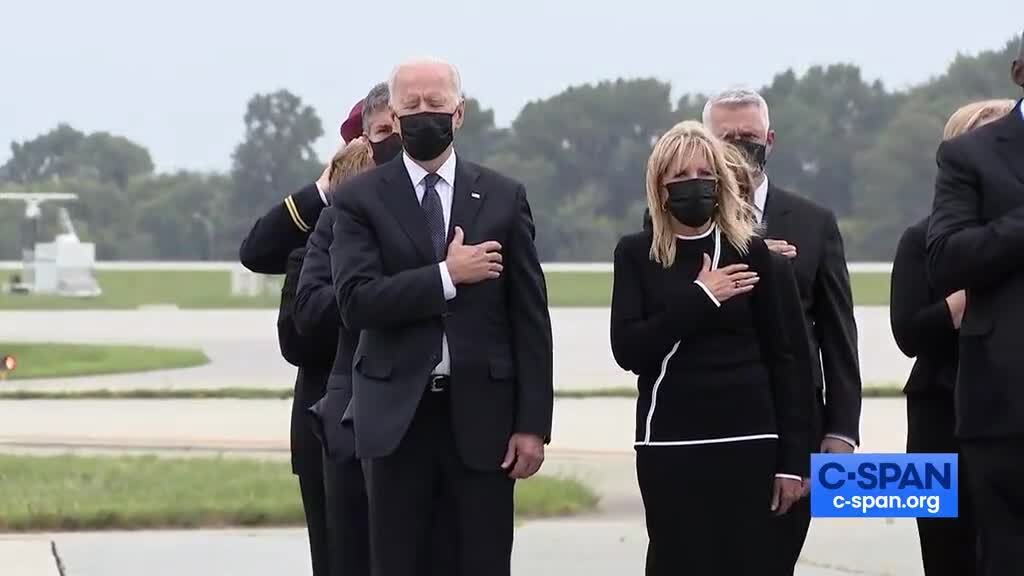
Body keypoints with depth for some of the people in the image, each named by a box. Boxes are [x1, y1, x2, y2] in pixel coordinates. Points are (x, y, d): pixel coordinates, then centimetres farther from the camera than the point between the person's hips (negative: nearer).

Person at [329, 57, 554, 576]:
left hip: (481, 414, 1)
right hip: (397, 416, -1)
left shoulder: (504, 198, 7)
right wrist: (446, 276, -16)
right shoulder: (360, 199, 3)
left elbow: (530, 318, 5)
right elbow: (356, 301, -11)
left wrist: (532, 422, -1)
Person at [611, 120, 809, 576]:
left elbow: (781, 358, 6)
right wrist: (699, 298, -11)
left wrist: (793, 457, 2)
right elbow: (627, 349, -7)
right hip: (669, 444, -1)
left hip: (746, 440, 1)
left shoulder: (750, 253, 5)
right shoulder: (636, 254, 5)